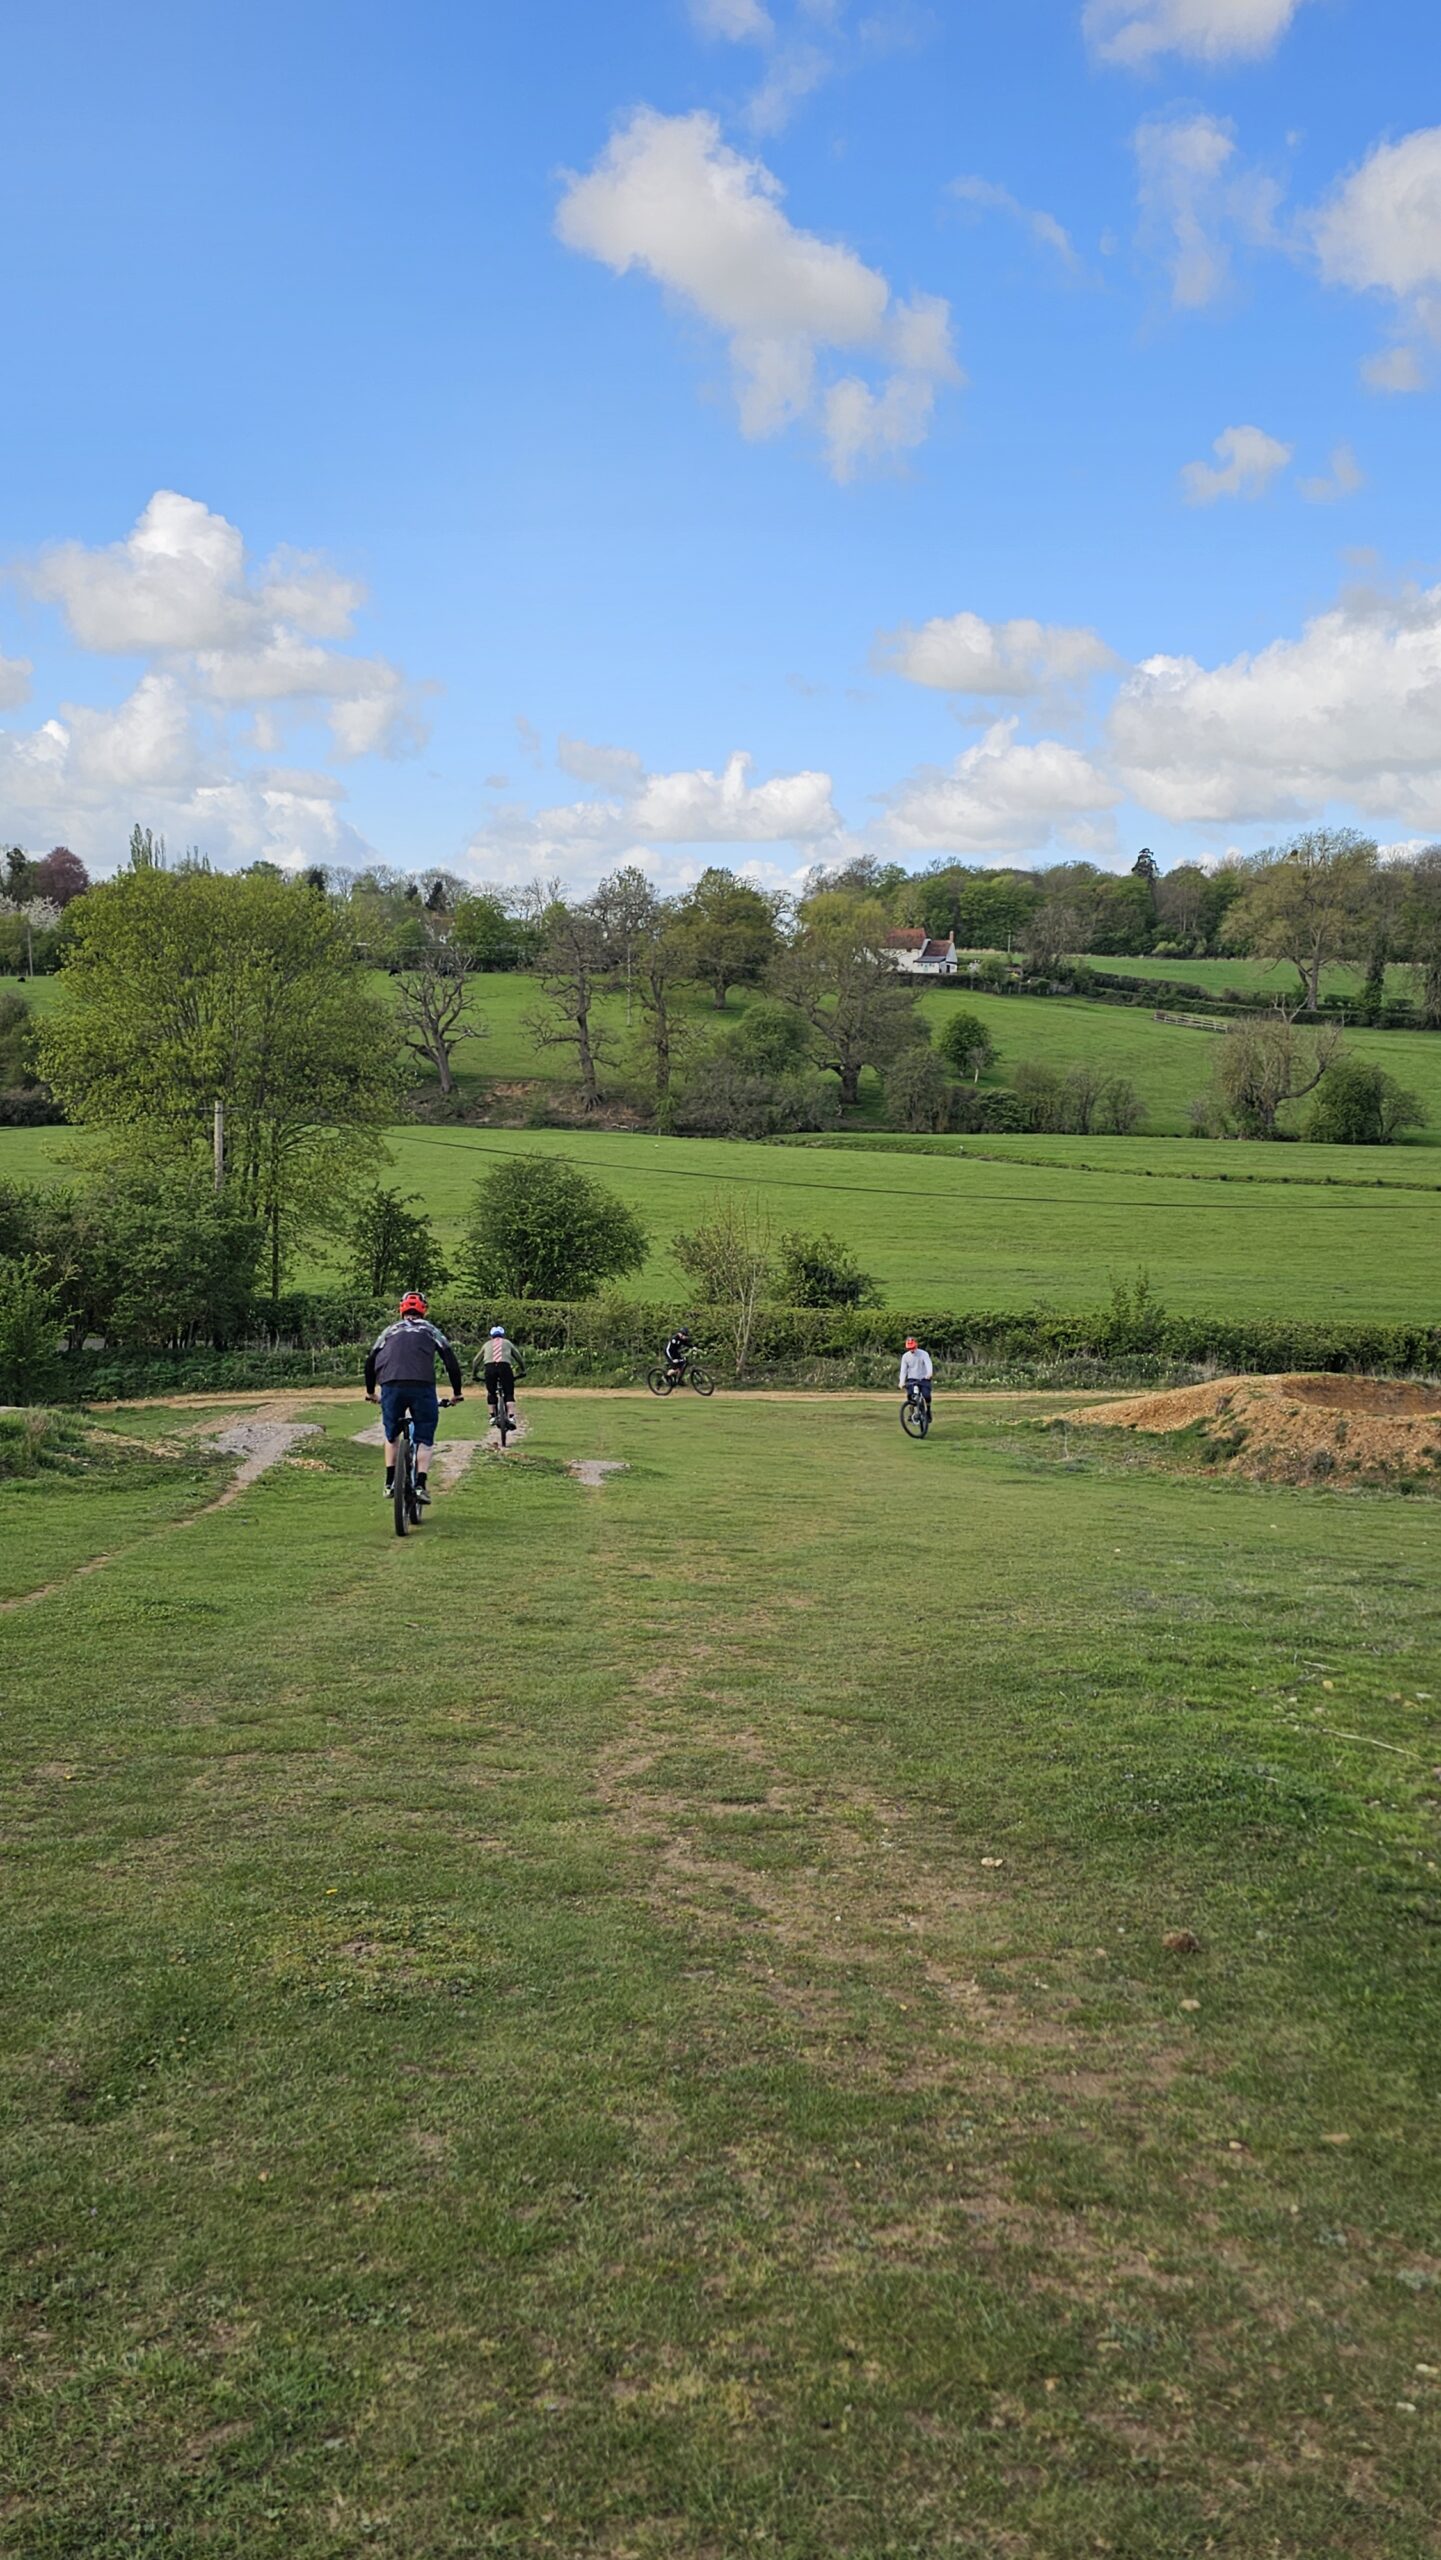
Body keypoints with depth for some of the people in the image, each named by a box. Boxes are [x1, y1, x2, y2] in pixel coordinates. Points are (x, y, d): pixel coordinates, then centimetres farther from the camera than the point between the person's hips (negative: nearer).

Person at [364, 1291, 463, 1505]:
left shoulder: (390, 1330, 25)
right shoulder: (430, 1330, 21)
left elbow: (370, 1361, 22)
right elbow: (451, 1361, 14)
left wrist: (370, 1391, 34)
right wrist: (457, 1392, 23)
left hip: (391, 1386, 2)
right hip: (422, 1386, -2)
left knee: (391, 1435, 21)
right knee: (424, 1439, 8)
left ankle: (390, 1483, 16)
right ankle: (420, 1485, -6)